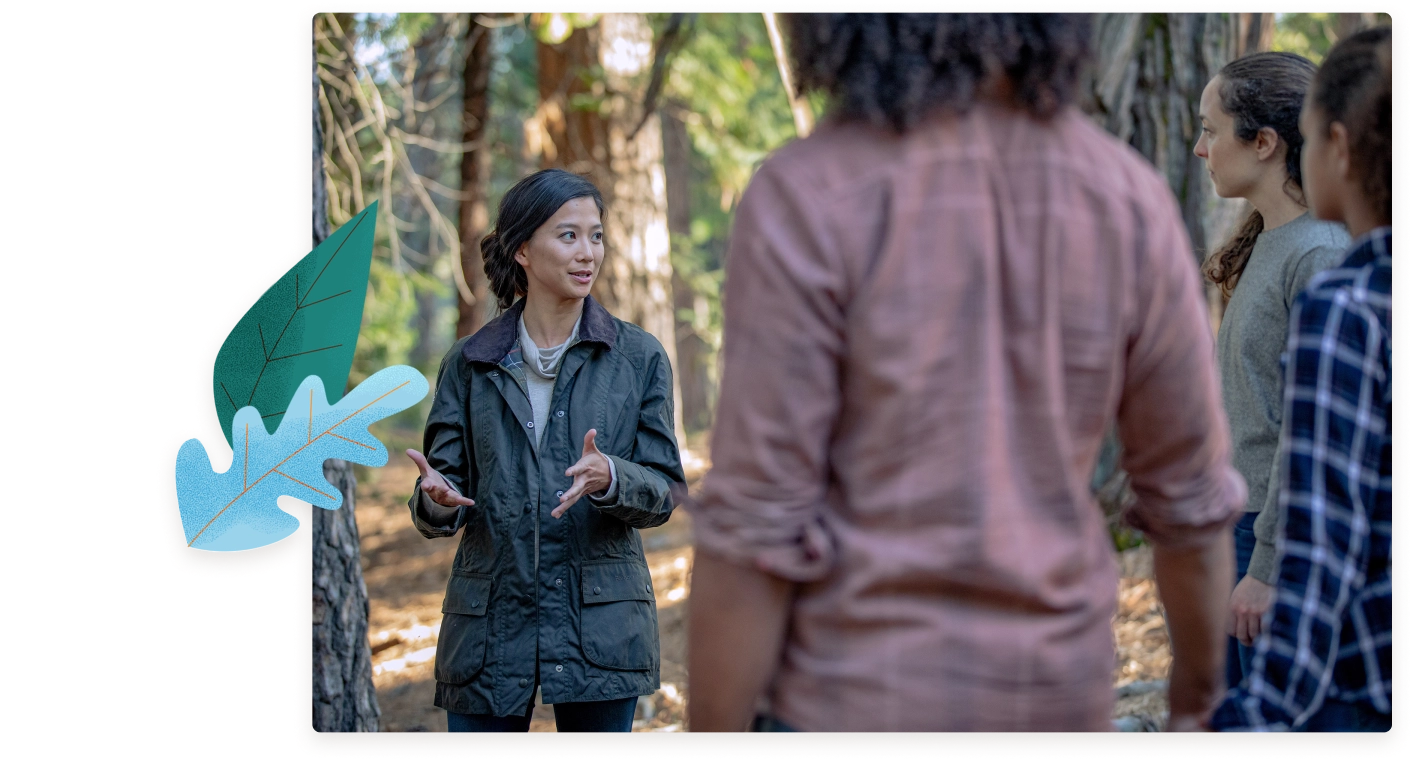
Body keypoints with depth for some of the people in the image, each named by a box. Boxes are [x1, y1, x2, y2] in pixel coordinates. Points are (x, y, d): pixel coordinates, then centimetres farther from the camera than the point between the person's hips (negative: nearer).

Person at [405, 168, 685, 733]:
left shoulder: (638, 358, 4)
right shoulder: (469, 364, 6)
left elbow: (663, 491, 2)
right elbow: (437, 514, 4)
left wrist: (609, 478, -21)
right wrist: (437, 499, -20)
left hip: (600, 622, 0)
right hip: (490, 623, 0)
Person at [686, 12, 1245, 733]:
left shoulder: (806, 203, -19)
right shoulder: (1128, 198, -4)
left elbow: (755, 528, -18)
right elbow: (1188, 486, 5)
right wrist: (1199, 692, 21)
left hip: (869, 715, -4)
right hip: (1044, 703, 4)